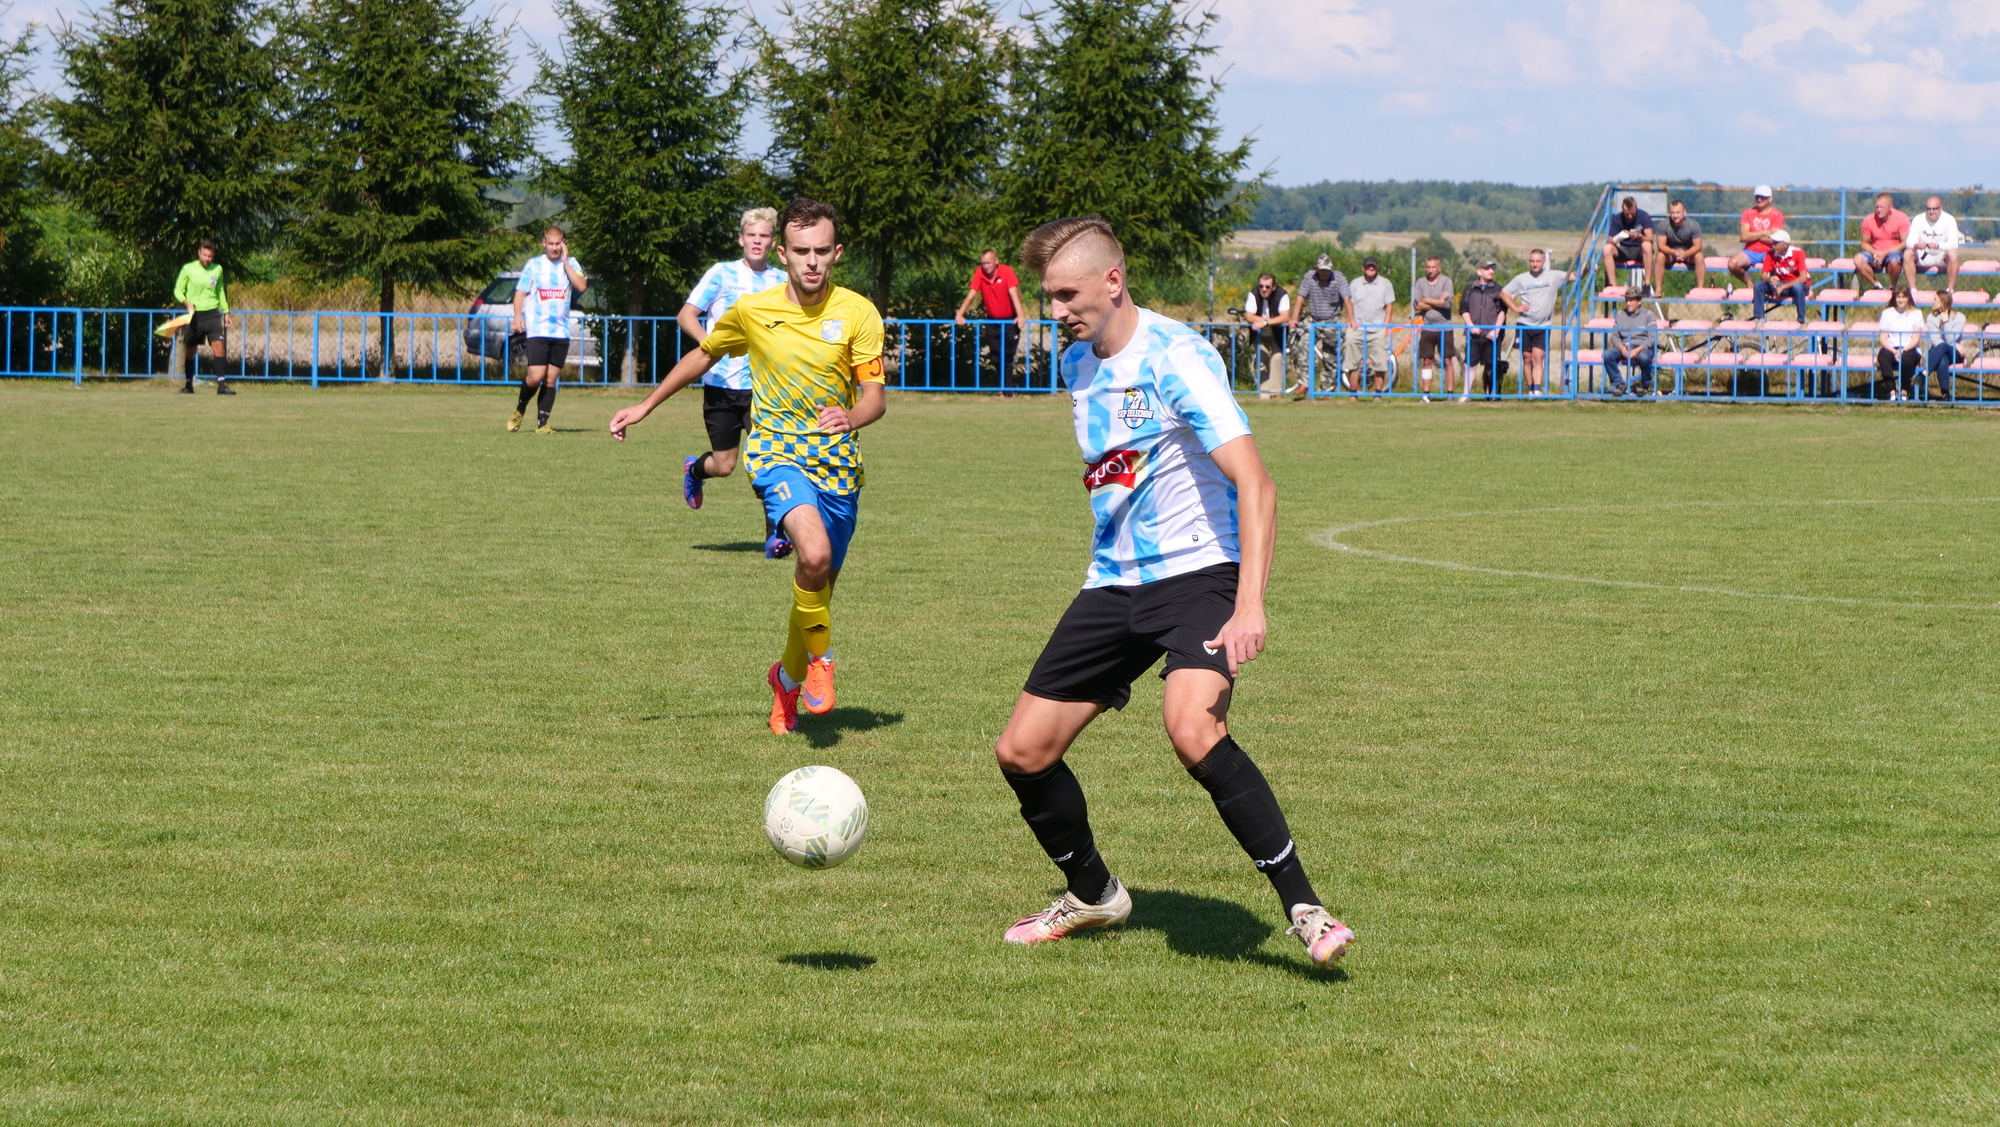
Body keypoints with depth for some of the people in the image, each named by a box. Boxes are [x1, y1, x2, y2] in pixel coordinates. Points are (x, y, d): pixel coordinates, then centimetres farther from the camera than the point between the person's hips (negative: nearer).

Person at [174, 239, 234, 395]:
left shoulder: (218, 270, 7)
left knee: (218, 346, -11)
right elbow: (178, 290, 2)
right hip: (195, 315, -2)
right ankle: (189, 385, 16)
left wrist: (226, 312, 21)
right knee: (190, 350, 4)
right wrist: (187, 303, -16)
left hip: (212, 314, 2)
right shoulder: (188, 269, -2)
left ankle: (221, 385, -13)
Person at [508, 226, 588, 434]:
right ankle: (520, 410, 13)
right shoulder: (534, 264, 2)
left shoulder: (571, 264, 6)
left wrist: (565, 262, -10)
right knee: (536, 376, -13)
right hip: (537, 329, -3)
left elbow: (582, 286, -10)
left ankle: (542, 424, 7)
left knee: (551, 379, 2)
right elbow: (520, 292, 3)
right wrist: (517, 316, -12)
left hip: (561, 331, 3)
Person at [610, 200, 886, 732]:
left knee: (818, 585, 11)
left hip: (837, 463, 2)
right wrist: (646, 406, 20)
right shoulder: (752, 310, -3)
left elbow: (875, 394, -7)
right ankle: (818, 658, -7)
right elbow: (704, 355, 15)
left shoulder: (858, 314, -6)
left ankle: (788, 678, 39)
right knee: (815, 554, -30)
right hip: (776, 450, -2)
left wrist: (851, 417, -30)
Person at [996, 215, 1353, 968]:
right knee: (1021, 751, 3)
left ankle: (1304, 909, -24)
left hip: (1196, 572, -8)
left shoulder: (1175, 358, -16)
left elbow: (1254, 485, -22)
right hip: (1113, 584, 8)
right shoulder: (1077, 365, 10)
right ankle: (1092, 894, 29)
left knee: (1193, 730, -33)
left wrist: (1249, 610, -31)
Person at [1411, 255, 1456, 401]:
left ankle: (1450, 392, 5)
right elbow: (1417, 305, -4)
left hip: (1444, 327, -2)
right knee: (1426, 361, 4)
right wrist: (1438, 302, -8)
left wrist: (1427, 300, -7)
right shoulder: (1420, 283, 6)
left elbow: (1447, 303, -14)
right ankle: (1426, 393, 8)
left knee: (1448, 360, 1)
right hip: (1427, 327, 2)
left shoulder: (1446, 281, -3)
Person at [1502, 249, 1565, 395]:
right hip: (1524, 325, 1)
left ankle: (1537, 390, -15)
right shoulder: (1522, 279, 6)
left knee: (1537, 358, -9)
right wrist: (1515, 308, -3)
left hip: (1543, 327, -1)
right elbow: (1504, 293, 10)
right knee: (1527, 358, 3)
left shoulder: (1554, 276, 5)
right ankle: (1530, 390, 11)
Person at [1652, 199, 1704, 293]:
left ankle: (1700, 288, -27)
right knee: (1659, 256, -30)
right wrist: (1674, 252, -39)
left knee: (1699, 257, -31)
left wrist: (1685, 254, -38)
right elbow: (1661, 245, -19)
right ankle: (1658, 289, -26)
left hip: (1689, 253, 0)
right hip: (1670, 253, 0)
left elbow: (1697, 246, -17)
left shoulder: (1694, 225, -16)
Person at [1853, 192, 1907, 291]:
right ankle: (1876, 285, -8)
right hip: (1875, 252, 3)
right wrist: (1874, 253, -18)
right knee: (1858, 259, -27)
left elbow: (1905, 243, -10)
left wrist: (1885, 253, -19)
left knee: (1894, 260, -39)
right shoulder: (1869, 220, -4)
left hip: (1894, 252, -3)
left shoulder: (1901, 219, -11)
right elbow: (1865, 243, 4)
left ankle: (1893, 287, -10)